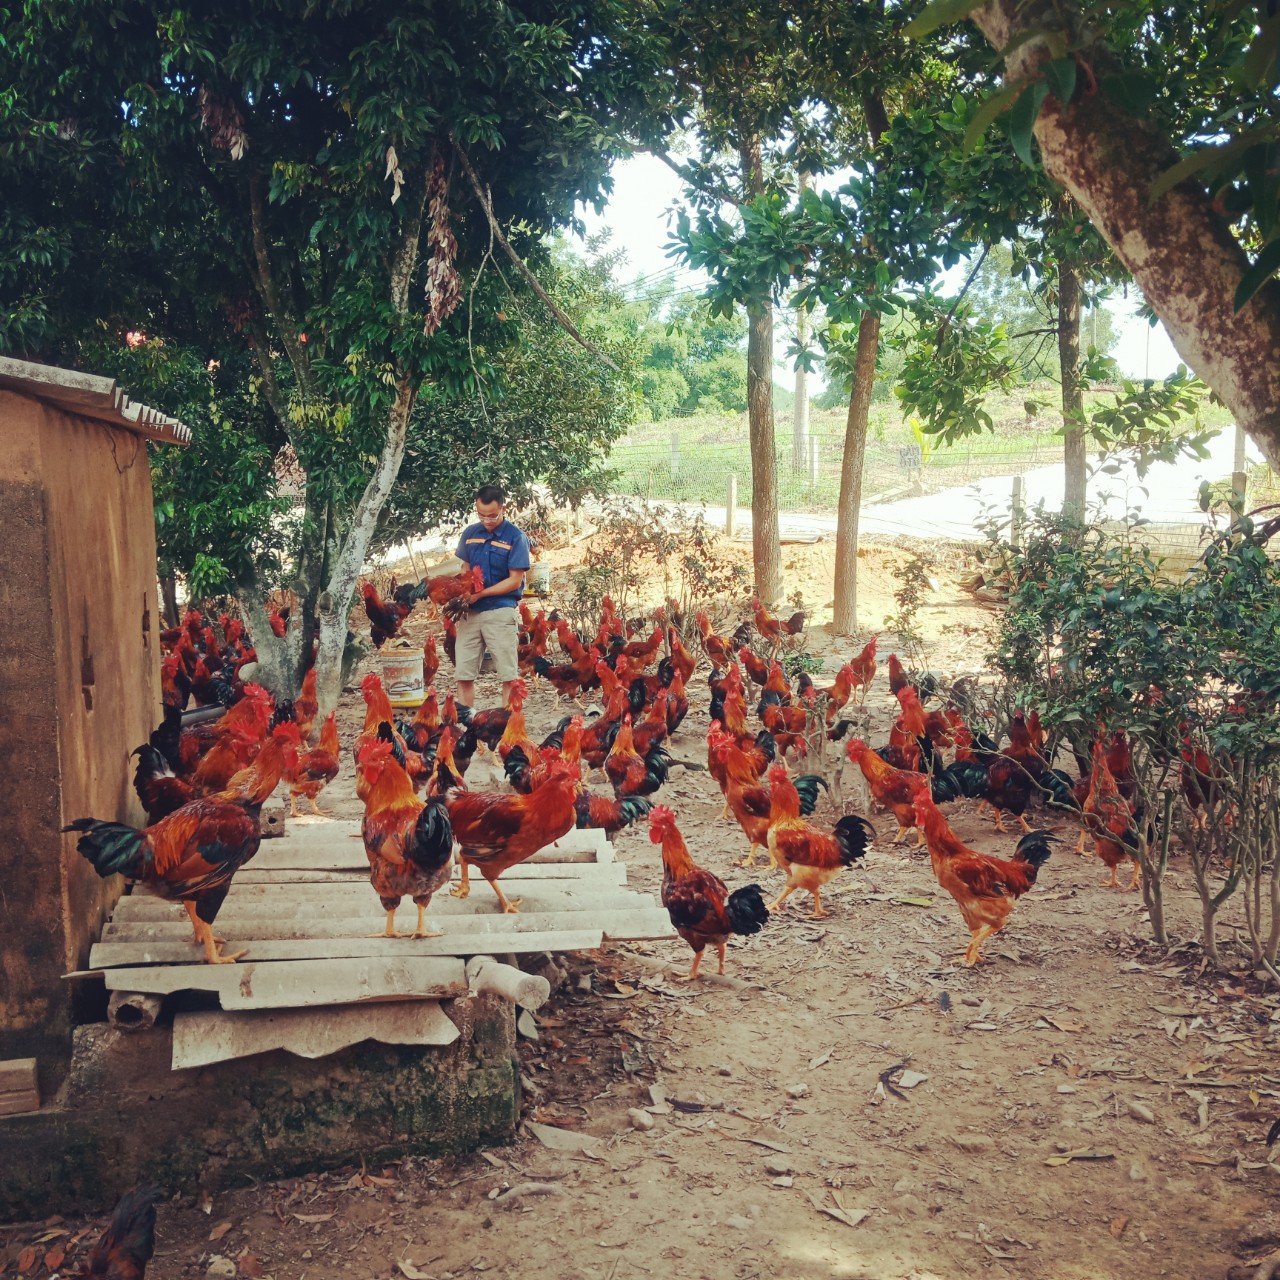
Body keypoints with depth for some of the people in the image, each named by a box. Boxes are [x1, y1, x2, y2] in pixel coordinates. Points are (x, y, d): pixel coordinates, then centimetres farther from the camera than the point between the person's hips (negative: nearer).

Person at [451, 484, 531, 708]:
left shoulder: (515, 537, -3)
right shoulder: (469, 533, 10)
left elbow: (515, 580, -6)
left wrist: (480, 593, -14)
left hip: (500, 611, -4)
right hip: (469, 612, 4)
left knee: (509, 675, -1)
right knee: (464, 675, 5)